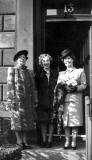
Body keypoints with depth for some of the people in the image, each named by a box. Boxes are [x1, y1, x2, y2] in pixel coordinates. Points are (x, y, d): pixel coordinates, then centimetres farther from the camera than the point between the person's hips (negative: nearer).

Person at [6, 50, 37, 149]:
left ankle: (25, 141, 12)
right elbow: (10, 85, -3)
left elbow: (33, 87, 15)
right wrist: (10, 100, -10)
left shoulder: (29, 72, 16)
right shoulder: (12, 70, 4)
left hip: (28, 100, 4)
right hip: (17, 99, -4)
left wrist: (35, 100, 10)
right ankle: (19, 141, 6)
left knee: (27, 120, 4)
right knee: (17, 119, -2)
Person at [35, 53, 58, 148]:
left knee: (51, 121, 1)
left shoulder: (55, 73, 9)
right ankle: (43, 140, 10)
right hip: (42, 101, 0)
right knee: (43, 121, 2)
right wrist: (36, 99, -4)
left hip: (52, 100, 1)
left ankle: (49, 140, 9)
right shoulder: (38, 74, 6)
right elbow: (36, 88, 5)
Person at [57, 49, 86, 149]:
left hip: (76, 99, -2)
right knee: (65, 120, 0)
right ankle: (67, 141, 8)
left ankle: (74, 141, 5)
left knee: (75, 120, -4)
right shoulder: (61, 73, 19)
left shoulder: (80, 71, 10)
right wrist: (64, 88, -10)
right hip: (64, 99, 2)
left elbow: (84, 85, 3)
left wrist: (75, 88, -15)